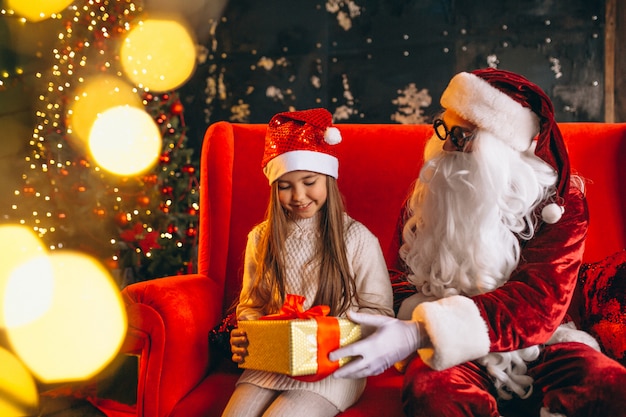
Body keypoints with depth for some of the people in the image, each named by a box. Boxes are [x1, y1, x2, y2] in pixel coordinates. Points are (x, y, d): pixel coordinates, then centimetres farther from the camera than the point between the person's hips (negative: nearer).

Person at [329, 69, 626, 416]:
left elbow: (536, 302, -21)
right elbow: (409, 280, 11)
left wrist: (419, 333, -35)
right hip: (454, 350, 0)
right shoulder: (427, 194, 1)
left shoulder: (560, 202, -7)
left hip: (538, 344, 1)